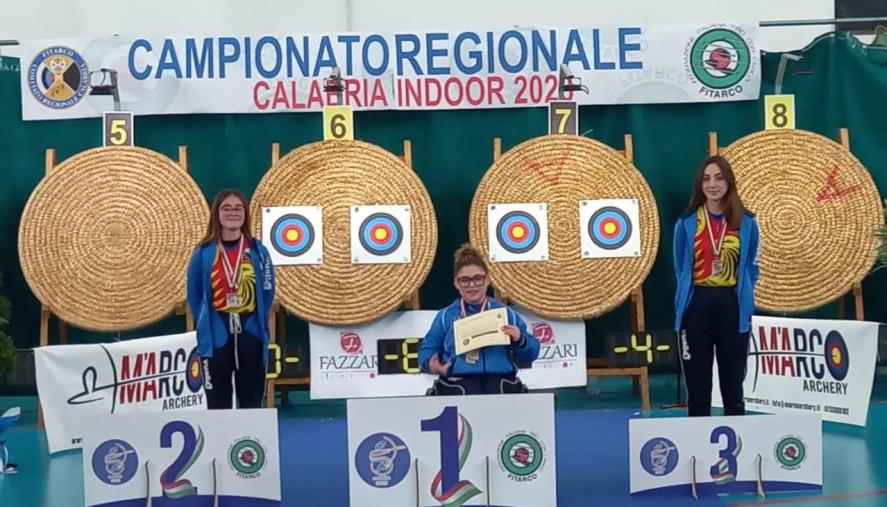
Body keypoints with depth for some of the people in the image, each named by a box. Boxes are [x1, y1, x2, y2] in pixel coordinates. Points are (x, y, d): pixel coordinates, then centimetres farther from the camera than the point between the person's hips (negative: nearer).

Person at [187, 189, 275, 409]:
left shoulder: (258, 251, -1)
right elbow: (194, 296, 6)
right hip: (216, 338, 0)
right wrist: (206, 324, 5)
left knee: (251, 402, 9)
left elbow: (267, 293, 5)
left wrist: (258, 323, 3)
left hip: (250, 335, 1)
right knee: (218, 403, 6)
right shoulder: (204, 253, -2)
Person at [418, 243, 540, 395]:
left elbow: (530, 355, 19)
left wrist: (519, 340, -2)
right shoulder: (446, 316, 19)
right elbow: (427, 350, 17)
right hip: (458, 382, 0)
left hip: (500, 380, 1)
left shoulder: (506, 313, 19)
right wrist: (430, 364, -6)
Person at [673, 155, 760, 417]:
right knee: (697, 385, 5)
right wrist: (690, 296, 9)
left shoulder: (746, 222, 2)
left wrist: (744, 298, 7)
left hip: (733, 306, 0)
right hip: (696, 306, 0)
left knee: (733, 383, 8)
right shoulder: (686, 223, 0)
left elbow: (751, 267, 12)